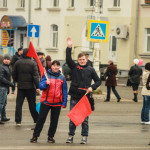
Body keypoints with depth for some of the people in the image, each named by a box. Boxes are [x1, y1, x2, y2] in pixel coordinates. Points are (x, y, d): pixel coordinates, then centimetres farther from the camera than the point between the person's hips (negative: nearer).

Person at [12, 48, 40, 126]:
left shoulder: (17, 63, 1)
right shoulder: (33, 63, -9)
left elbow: (14, 74, 8)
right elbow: (35, 76, -13)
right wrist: (37, 87, -12)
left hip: (20, 86, 2)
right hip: (30, 87, -2)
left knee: (19, 103, 3)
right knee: (32, 104, 8)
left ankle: (18, 120, -2)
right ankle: (36, 119, 17)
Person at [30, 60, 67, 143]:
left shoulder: (62, 77, 5)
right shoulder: (46, 75, -1)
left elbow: (64, 91, 7)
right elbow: (41, 86, -6)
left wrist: (64, 103, 2)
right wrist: (46, 83, -26)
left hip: (57, 102, 2)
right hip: (46, 101, -2)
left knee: (54, 120, 7)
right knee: (41, 119, -1)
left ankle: (51, 136, 18)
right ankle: (35, 136, 5)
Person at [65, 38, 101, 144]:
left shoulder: (90, 69, 5)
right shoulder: (74, 67, 7)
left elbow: (98, 81, 10)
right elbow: (68, 59, -8)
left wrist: (92, 87, -7)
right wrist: (69, 47, -16)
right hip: (75, 96, 1)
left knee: (85, 118, 3)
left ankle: (84, 137, 9)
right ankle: (71, 135, 13)